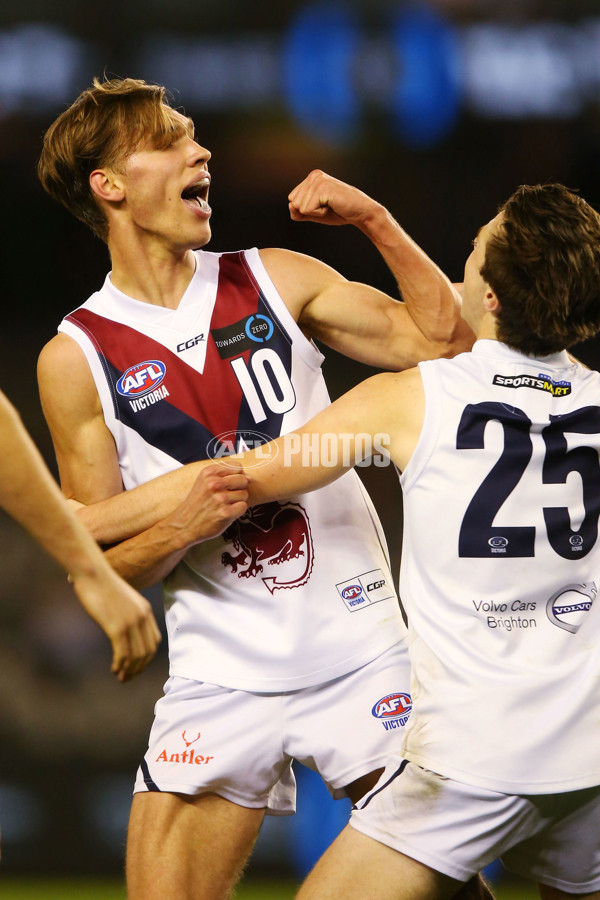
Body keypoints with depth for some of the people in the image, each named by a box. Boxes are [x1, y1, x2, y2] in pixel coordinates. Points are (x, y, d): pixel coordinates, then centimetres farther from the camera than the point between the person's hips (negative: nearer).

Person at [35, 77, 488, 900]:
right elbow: (97, 566, -1)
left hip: (359, 647, 1)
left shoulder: (277, 280, 4)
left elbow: (444, 342, 3)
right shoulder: (77, 356, -3)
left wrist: (375, 221, -5)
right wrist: (179, 529, -20)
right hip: (223, 675, -1)